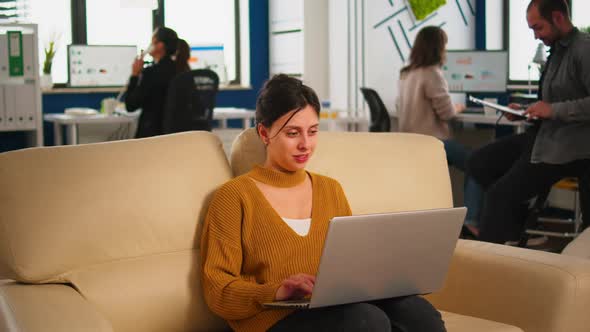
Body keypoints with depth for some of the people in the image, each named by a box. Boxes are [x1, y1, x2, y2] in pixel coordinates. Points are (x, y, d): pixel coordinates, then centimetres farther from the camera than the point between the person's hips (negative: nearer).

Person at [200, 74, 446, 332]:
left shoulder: (331, 189, 21)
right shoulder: (235, 196, 3)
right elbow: (217, 290, -3)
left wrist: (377, 272, -1)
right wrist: (276, 292, -22)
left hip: (339, 309, 6)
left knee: (417, 311, -27)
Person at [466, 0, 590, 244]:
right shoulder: (557, 50, 13)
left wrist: (554, 110, -24)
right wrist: (525, 112, 9)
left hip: (566, 147, -9)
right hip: (541, 135, 9)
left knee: (500, 194, -16)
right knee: (479, 163, 4)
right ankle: (515, 224, 13)